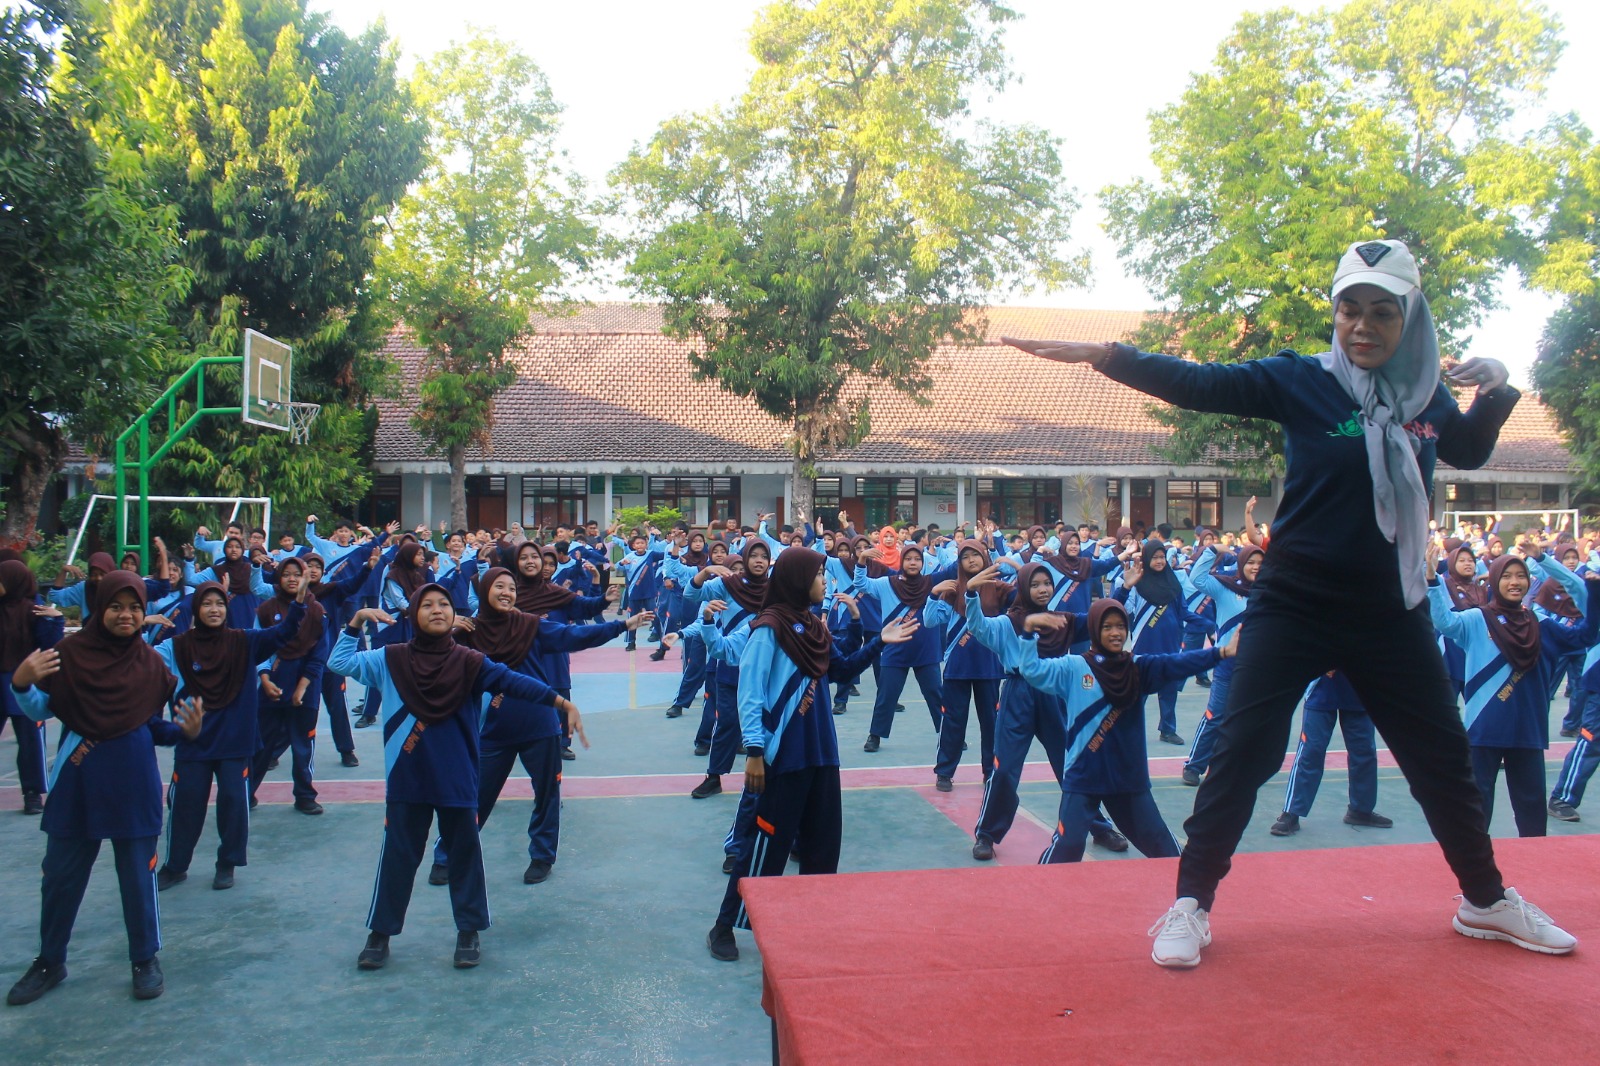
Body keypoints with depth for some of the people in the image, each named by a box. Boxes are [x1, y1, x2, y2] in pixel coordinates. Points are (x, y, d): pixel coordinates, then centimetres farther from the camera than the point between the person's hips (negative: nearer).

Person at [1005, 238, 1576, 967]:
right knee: (1242, 750, -7)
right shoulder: (1300, 381, -9)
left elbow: (1468, 452, 22)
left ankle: (1486, 902, 37)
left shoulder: (1426, 396, 3)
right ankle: (1191, 905, 5)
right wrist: (1104, 356, -33)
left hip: (1390, 613, 4)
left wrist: (1497, 393, 2)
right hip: (1294, 607, -4)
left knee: (1443, 758, 15)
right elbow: (1200, 384, -20)